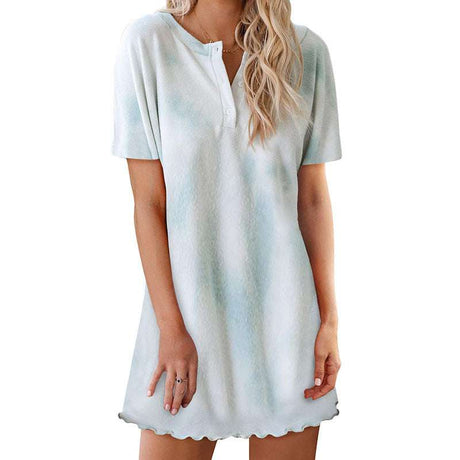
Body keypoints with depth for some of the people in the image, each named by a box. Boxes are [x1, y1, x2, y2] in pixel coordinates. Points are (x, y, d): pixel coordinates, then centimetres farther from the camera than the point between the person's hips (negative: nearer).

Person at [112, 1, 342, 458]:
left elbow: (313, 199, 4)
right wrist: (171, 328, -9)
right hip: (187, 301, -1)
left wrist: (329, 319, 1)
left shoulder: (306, 52, 1)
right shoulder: (148, 42, -5)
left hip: (286, 309, 2)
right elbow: (148, 203, -5)